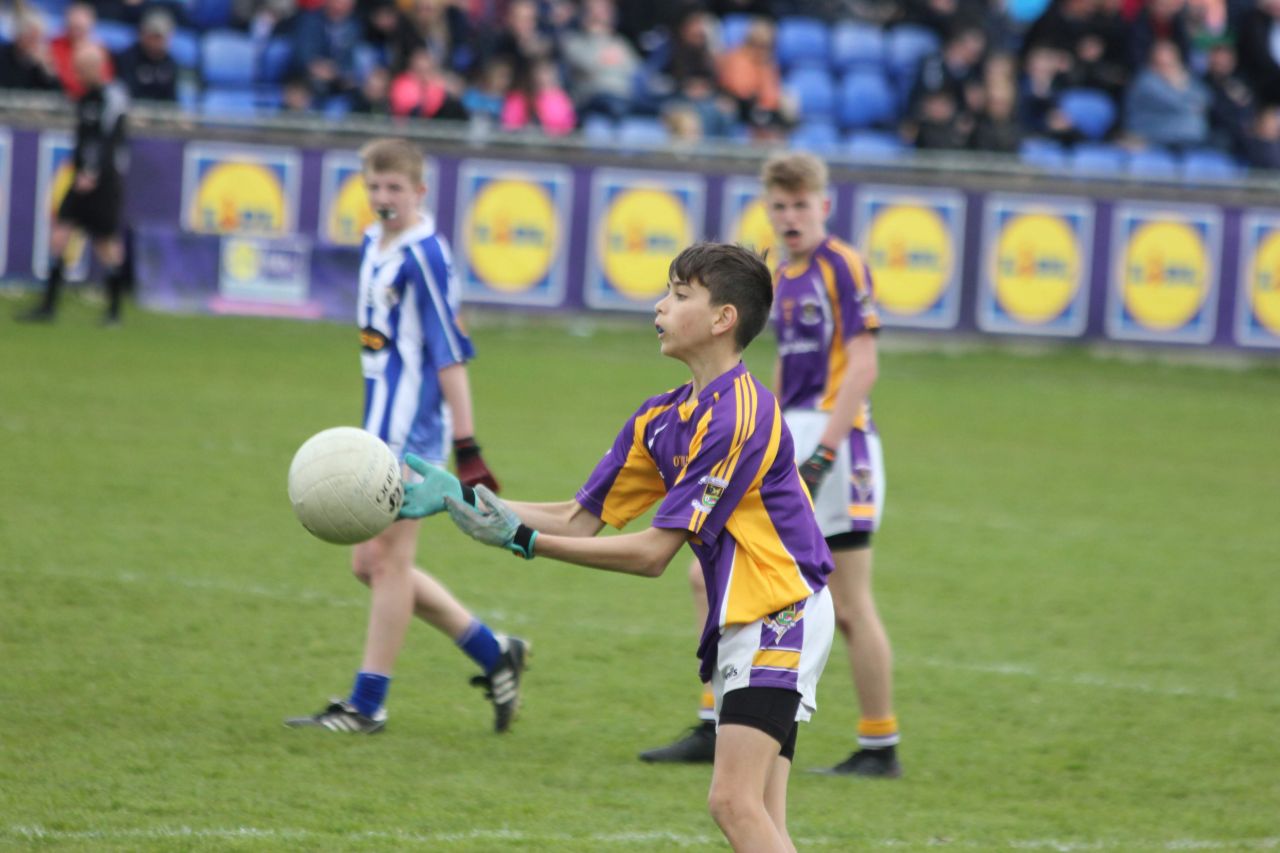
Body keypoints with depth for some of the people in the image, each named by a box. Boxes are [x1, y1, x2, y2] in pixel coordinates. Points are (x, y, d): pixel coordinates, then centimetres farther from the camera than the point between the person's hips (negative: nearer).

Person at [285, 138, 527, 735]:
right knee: (370, 564, 11)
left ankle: (367, 705, 4)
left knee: (388, 559, -4)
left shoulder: (424, 257, -15)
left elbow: (450, 355, -17)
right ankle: (493, 655, 20)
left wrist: (467, 448, -19)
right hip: (382, 427, 10)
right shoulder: (374, 245, 13)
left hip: (412, 432, -10)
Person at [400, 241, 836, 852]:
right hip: (741, 621, 10)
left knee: (734, 801, -20)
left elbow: (653, 552, -19)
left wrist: (524, 540, -18)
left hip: (781, 615, -10)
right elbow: (580, 521, 12)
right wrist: (466, 499, 4)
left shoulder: (737, 417, -20)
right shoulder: (663, 419, 10)